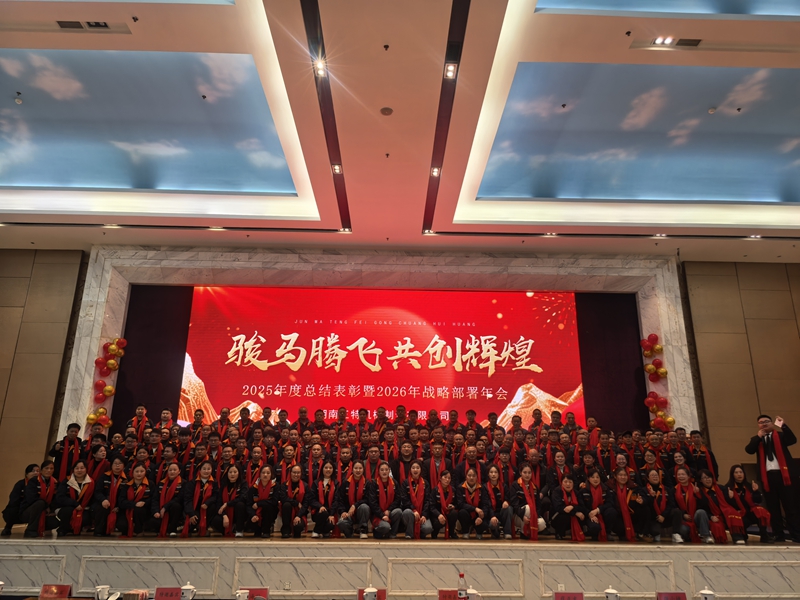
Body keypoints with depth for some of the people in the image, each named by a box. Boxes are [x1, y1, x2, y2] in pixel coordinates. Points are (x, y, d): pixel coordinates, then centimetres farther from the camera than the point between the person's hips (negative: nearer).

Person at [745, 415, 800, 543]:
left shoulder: (780, 435, 10)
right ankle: (779, 536, 10)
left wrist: (783, 426, -19)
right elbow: (749, 450, -3)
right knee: (773, 508, 4)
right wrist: (758, 436, -10)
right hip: (768, 476, 2)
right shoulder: (757, 439, 15)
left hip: (783, 474, -2)